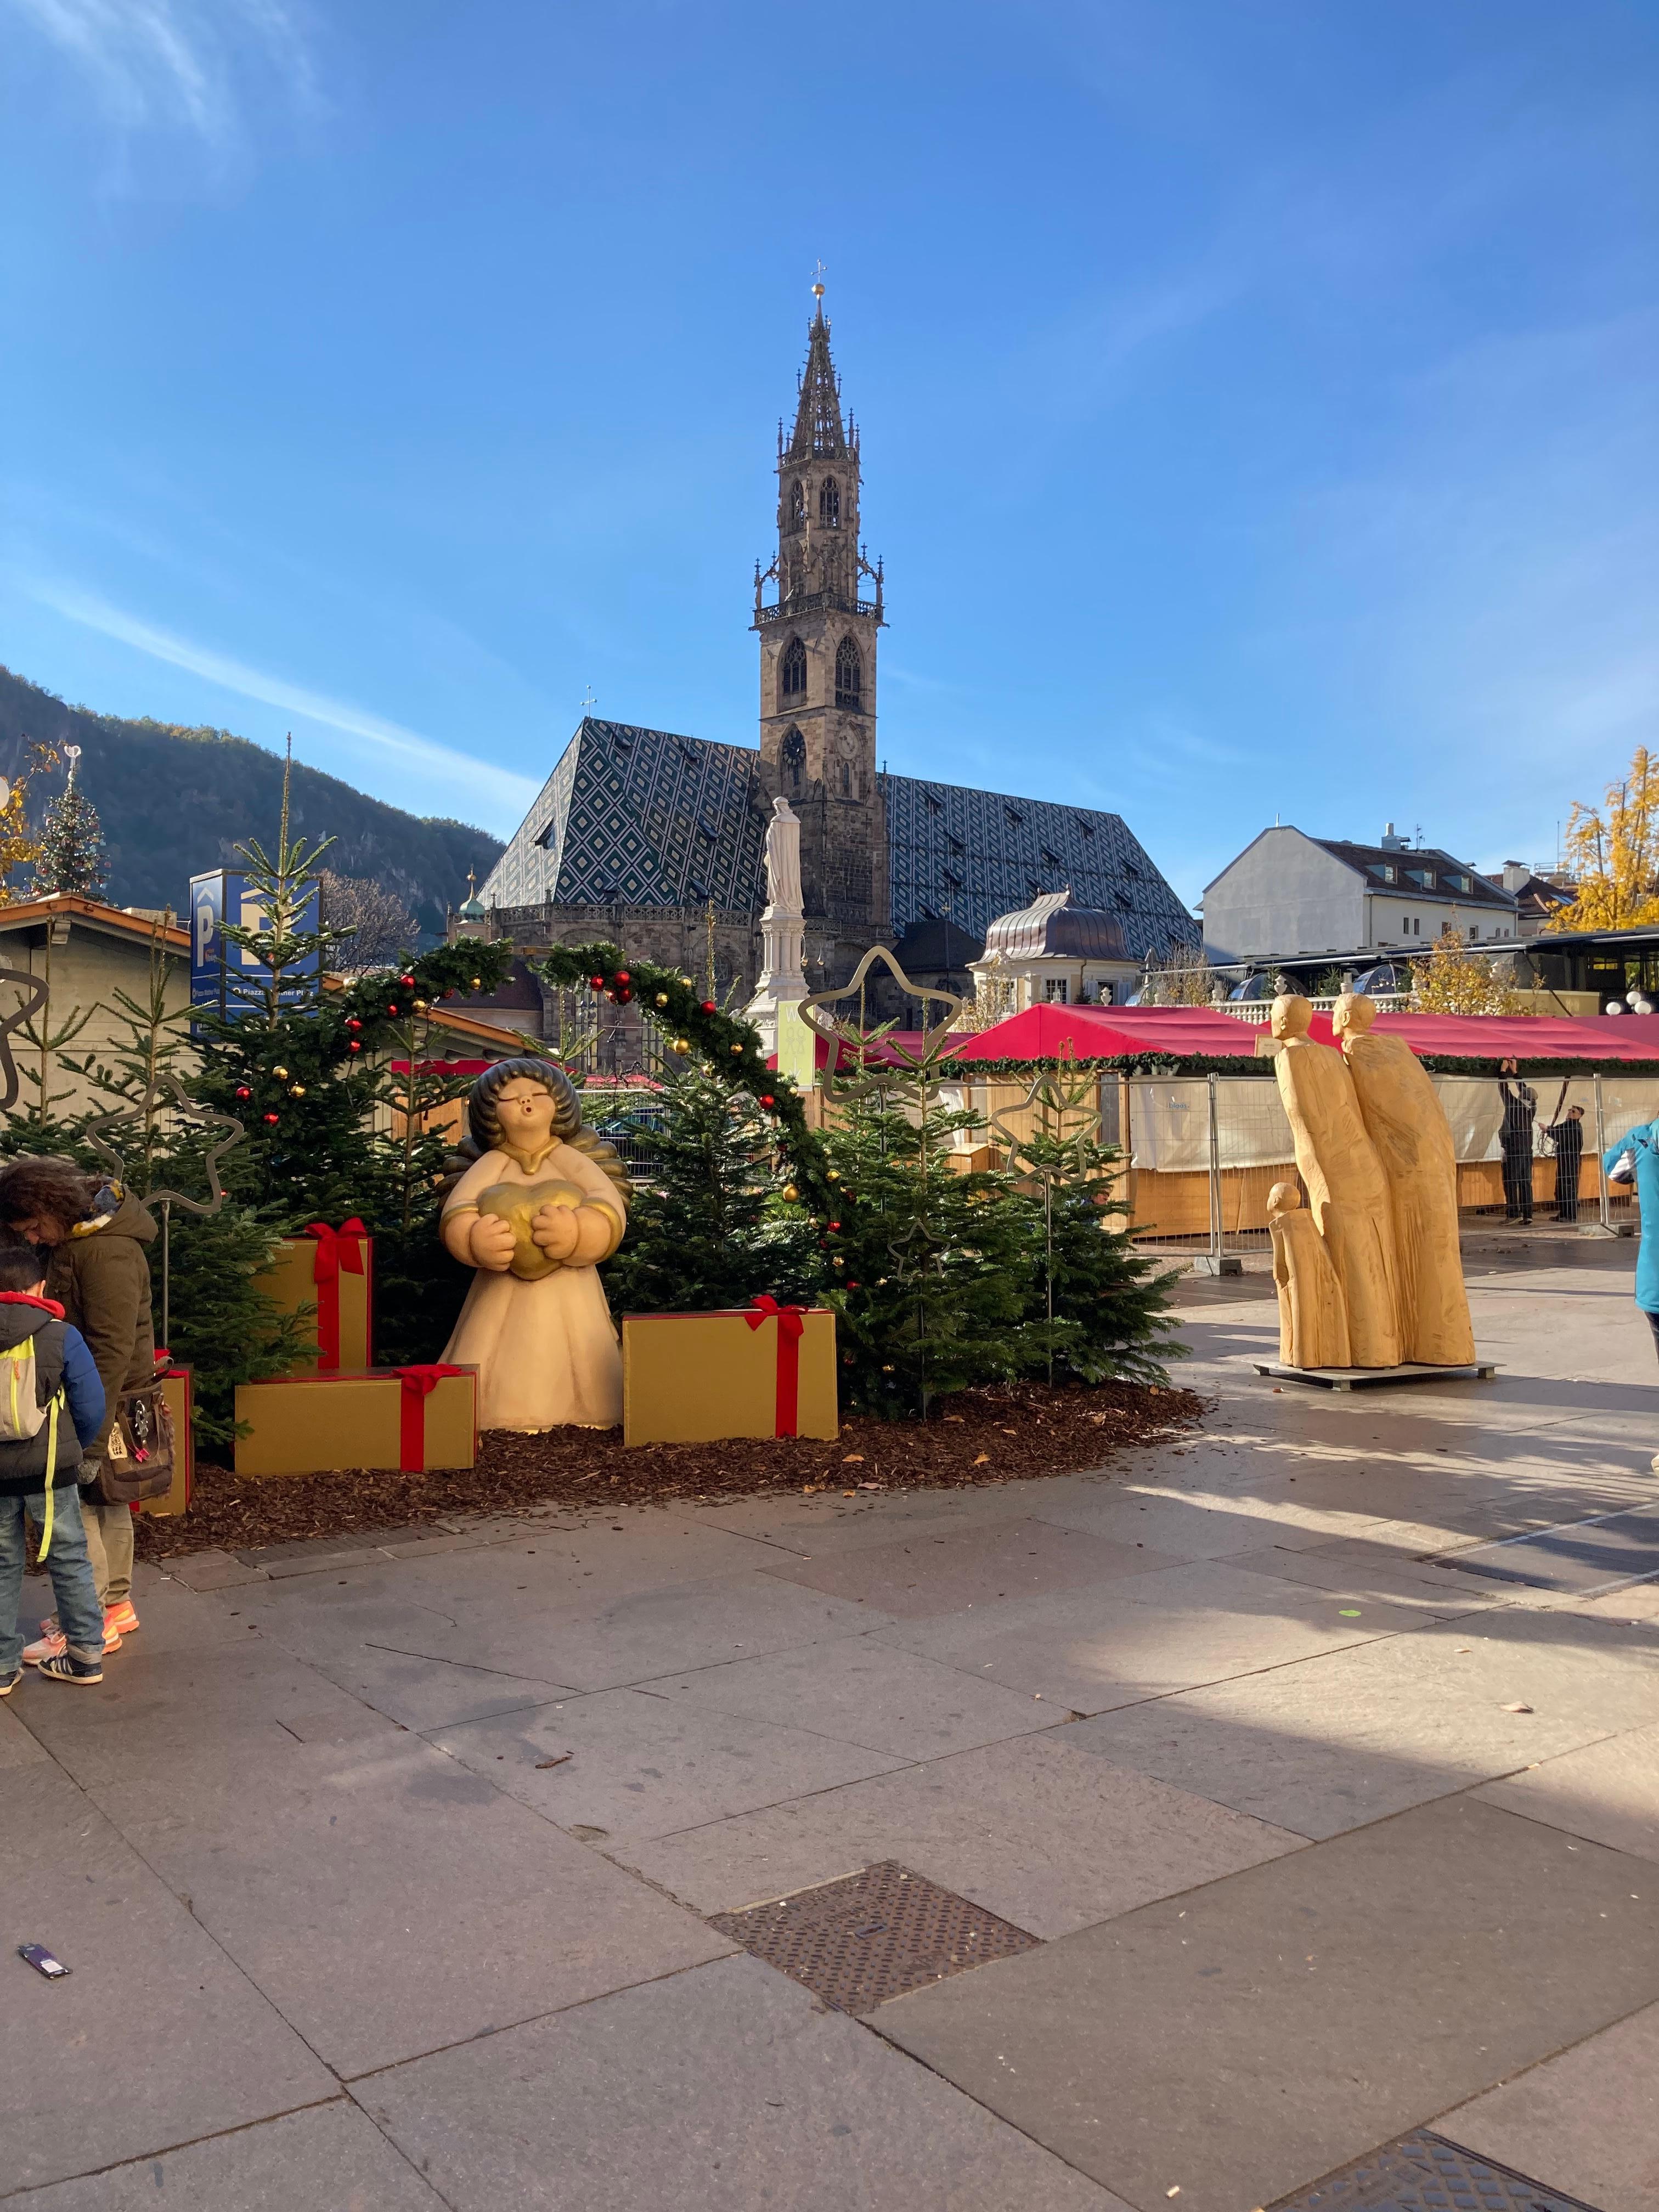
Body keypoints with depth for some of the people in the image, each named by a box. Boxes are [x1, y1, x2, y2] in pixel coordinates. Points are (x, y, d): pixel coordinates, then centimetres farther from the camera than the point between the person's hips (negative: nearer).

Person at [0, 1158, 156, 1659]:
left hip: (107, 1395, -9)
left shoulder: (109, 1252, -23)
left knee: (75, 1502, -5)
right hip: (96, 1392, 9)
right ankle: (116, 1604, 29)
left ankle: (93, 1624, 5)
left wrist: (92, 1439, -24)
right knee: (104, 1499, 17)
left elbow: (113, 1350, -24)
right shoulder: (72, 1238, 7)